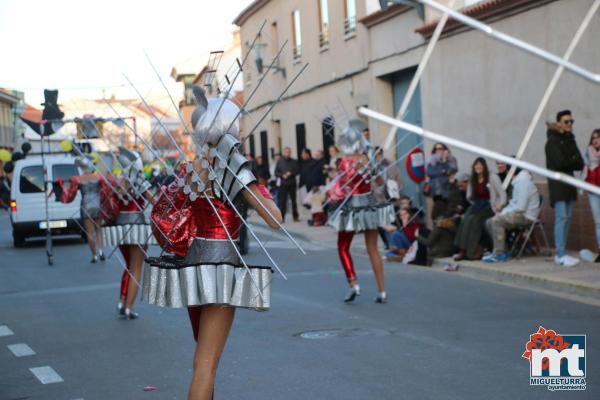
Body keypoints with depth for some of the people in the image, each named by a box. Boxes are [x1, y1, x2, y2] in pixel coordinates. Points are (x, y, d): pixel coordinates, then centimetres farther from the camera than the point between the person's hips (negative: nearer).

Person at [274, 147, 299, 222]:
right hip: (283, 184, -1)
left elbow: (297, 171, 4)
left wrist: (291, 173, -13)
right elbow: (276, 172, 5)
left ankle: (295, 216, 13)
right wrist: (282, 175, -12)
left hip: (292, 184, 1)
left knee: (293, 200, 5)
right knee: (282, 200, -5)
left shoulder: (294, 162, 7)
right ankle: (281, 217, -2)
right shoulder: (280, 161, 6)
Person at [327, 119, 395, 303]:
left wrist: (329, 193, 1)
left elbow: (339, 191, -17)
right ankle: (382, 291, 8)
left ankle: (354, 284, -1)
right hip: (370, 205, 4)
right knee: (373, 249, 10)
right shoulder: (368, 159, -3)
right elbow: (380, 181, 10)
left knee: (343, 248, 13)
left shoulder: (346, 162, -16)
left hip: (352, 208, -4)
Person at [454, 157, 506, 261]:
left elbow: (502, 194, -5)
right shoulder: (473, 179, 15)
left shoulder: (492, 177, -1)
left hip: (489, 207, -5)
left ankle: (472, 251, -27)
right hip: (477, 206, 5)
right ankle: (463, 250, -30)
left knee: (473, 219, -31)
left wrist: (499, 205, -22)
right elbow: (469, 197, 21)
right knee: (465, 219, -27)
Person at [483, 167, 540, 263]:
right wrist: (502, 212, 5)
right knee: (489, 222, 1)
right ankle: (503, 251, 3)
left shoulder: (523, 182, -16)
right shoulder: (518, 181, 18)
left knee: (497, 221, -26)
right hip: (519, 213, 10)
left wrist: (504, 212, -13)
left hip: (526, 216, -10)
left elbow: (520, 207, -22)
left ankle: (499, 254, -22)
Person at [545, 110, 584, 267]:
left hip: (569, 183, 8)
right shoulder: (553, 141, -7)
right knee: (561, 217, -12)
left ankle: (561, 254, 11)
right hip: (557, 184, -8)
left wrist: (568, 162, -11)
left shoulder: (570, 140, 15)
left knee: (567, 218, 6)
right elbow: (560, 162, -18)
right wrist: (573, 160, -2)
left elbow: (580, 164, 8)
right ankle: (561, 256, -12)